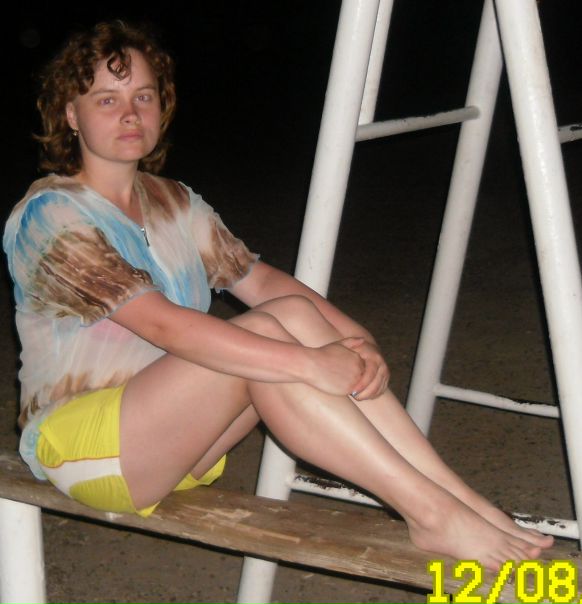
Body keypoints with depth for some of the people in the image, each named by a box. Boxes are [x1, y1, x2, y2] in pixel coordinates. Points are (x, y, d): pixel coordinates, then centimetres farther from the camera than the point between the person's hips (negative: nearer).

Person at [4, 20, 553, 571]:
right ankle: (431, 514, -30)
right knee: (261, 338, -29)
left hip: (174, 438, 7)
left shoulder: (174, 204, 11)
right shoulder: (48, 216, -16)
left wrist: (355, 337, -17)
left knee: (296, 313, -18)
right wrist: (308, 364, -33)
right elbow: (160, 323, -27)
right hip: (79, 443, -7)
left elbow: (259, 278, 1)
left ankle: (464, 498, -24)